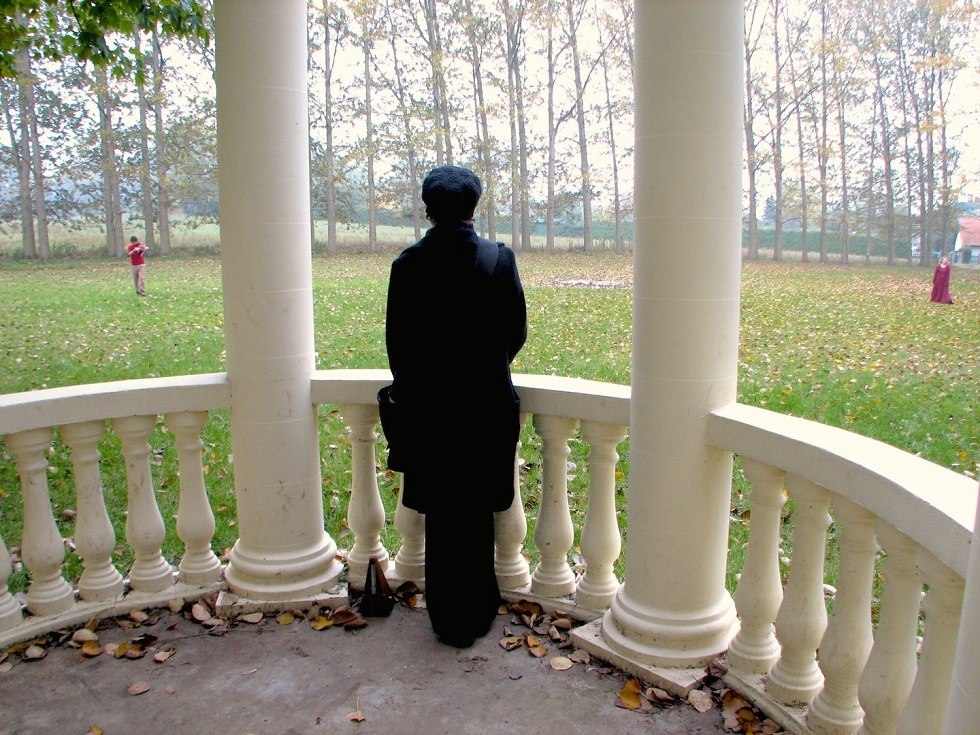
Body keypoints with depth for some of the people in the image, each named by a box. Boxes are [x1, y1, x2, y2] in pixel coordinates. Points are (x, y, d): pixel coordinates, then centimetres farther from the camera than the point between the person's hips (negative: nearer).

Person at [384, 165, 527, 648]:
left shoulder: (408, 264, -8)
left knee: (441, 517, 12)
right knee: (477, 514, 15)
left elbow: (396, 340, -3)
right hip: (487, 407, 1)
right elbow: (516, 331, 1)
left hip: (427, 409, 0)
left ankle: (448, 617, 25)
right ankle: (475, 613, 29)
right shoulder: (500, 258, -7)